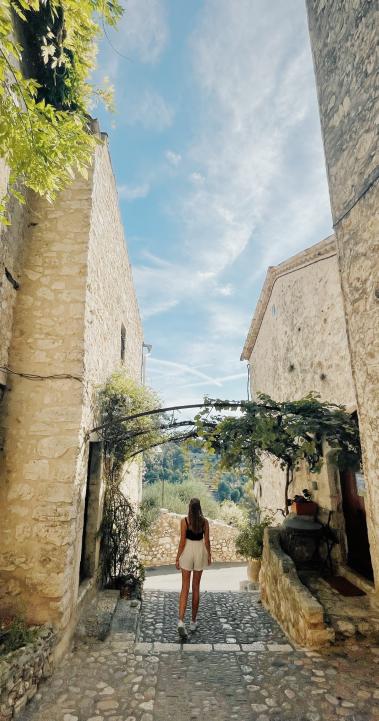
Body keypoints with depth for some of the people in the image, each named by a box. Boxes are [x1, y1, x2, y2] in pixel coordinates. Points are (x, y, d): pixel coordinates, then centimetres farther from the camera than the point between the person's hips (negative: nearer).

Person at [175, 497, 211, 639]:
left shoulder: (184, 521, -12)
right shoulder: (204, 522, -6)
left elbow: (182, 541, -10)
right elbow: (207, 540, 0)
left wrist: (178, 558, -2)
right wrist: (209, 555, 14)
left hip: (187, 552, -2)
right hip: (200, 552, 2)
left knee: (185, 588, 4)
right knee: (196, 587, 14)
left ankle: (181, 621, -9)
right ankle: (193, 622, 23)